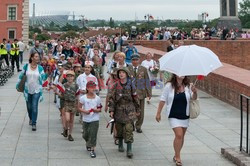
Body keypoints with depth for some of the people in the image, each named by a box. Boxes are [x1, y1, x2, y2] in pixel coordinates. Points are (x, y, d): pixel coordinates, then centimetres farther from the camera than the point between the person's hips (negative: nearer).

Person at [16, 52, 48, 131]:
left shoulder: (40, 68, -4)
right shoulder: (26, 66, -3)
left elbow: (43, 78, 2)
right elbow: (21, 75, 9)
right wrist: (17, 84, 14)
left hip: (36, 90, -1)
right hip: (28, 90, 2)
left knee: (34, 107, -9)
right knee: (29, 106, 14)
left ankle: (34, 124, -2)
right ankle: (31, 119, 41)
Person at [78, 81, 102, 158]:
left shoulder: (97, 98, -2)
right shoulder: (83, 98, -6)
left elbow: (100, 109, 7)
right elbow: (79, 108, 1)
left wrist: (96, 110, -16)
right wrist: (84, 111, -17)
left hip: (95, 119, -1)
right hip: (85, 119, 1)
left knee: (93, 134, -7)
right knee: (85, 134, 12)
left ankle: (92, 149, -2)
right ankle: (88, 143, 43)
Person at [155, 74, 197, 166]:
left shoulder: (188, 86, -1)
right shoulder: (169, 86, -7)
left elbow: (194, 98, -6)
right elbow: (163, 100, -2)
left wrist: (195, 92, -28)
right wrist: (158, 113, -1)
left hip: (185, 115, 3)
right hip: (173, 115, -3)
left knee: (181, 136, 11)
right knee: (179, 135, -14)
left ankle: (176, 156, 28)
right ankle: (177, 158, -3)